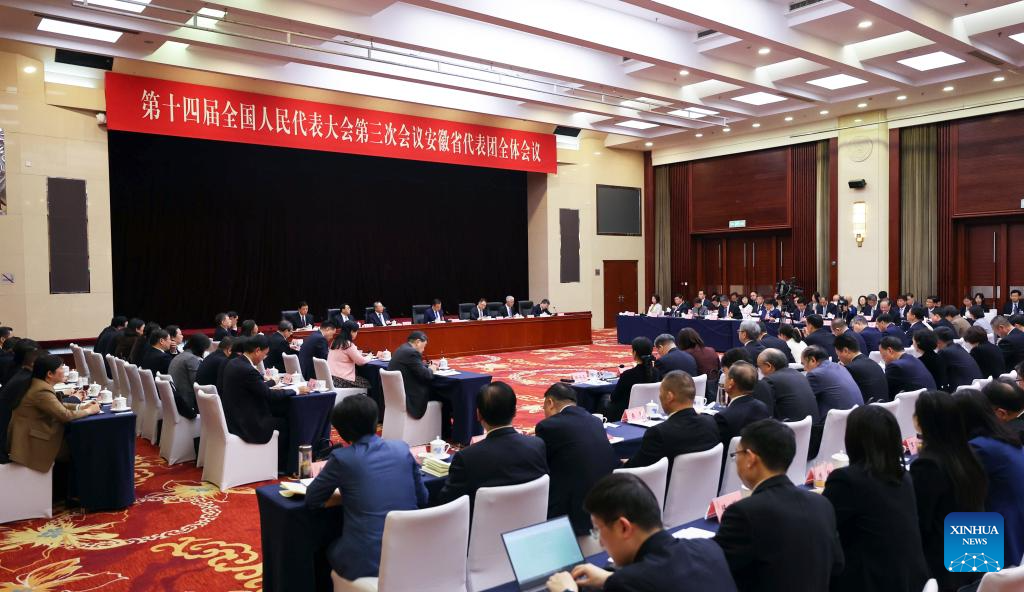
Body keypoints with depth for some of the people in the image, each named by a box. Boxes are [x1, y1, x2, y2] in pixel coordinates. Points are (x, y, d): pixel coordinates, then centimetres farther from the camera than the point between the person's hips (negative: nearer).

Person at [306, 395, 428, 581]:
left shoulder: (342, 457, -8)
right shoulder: (401, 448, 3)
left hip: (367, 562, -4)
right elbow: (422, 499, 12)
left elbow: (311, 500, 5)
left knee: (330, 549, 29)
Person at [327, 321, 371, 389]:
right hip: (341, 380, -8)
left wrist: (359, 355, 15)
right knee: (368, 383, 5)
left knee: (363, 378, 18)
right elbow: (360, 361, -10)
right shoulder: (348, 344, -14)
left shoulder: (335, 342, 10)